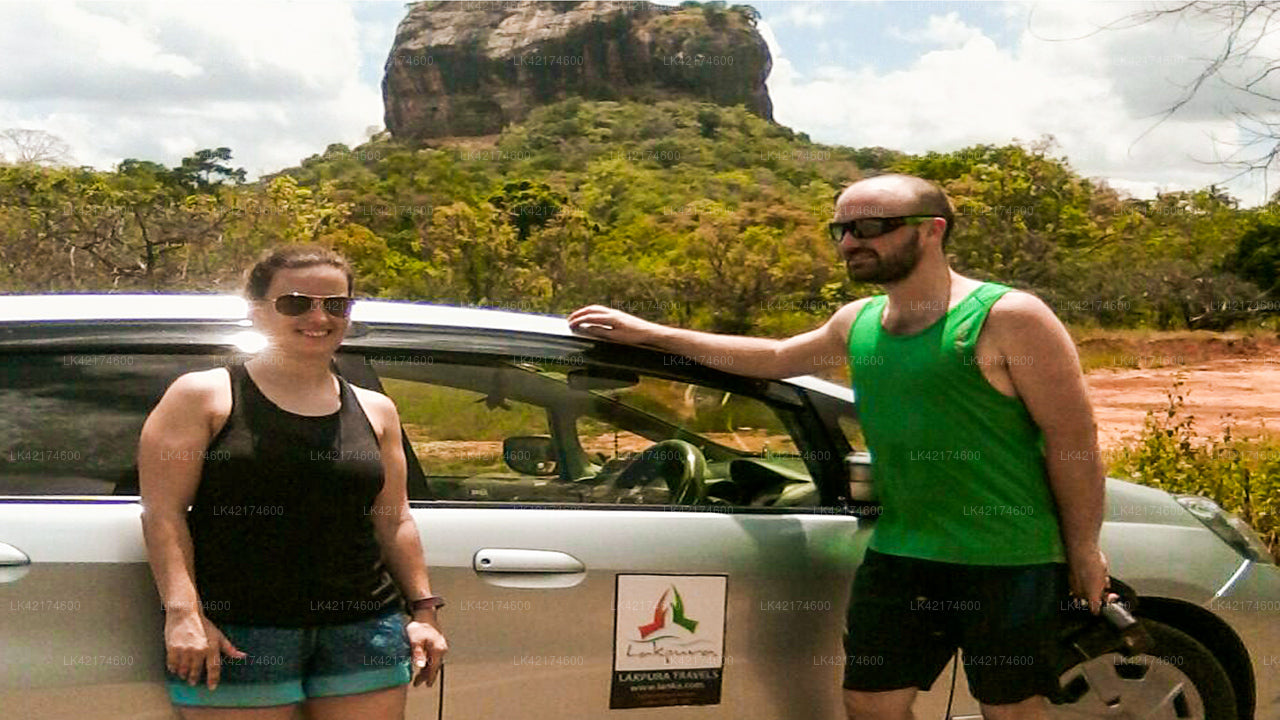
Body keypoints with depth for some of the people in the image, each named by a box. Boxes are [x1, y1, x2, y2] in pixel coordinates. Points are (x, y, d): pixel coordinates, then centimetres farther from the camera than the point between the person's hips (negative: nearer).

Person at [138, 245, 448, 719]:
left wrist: (423, 610, 10)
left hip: (363, 627, 4)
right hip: (235, 633, -3)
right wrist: (184, 613, -15)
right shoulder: (203, 396, 3)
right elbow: (163, 511, -4)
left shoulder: (374, 411, 14)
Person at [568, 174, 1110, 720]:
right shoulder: (857, 322, 10)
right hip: (897, 551, 6)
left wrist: (1083, 548, -6)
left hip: (1007, 557, -6)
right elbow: (775, 357, 24)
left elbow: (1073, 438, -8)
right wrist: (650, 334, 23)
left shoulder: (1007, 317, -9)